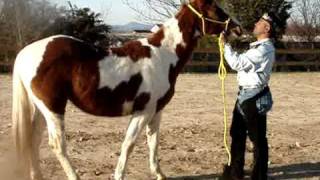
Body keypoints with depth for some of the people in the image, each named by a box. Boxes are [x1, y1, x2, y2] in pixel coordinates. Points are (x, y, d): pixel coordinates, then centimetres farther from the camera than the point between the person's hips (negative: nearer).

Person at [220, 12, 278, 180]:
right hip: (245, 94, 11)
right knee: (237, 133, 17)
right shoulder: (258, 47, 15)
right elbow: (242, 62, 20)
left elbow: (237, 63, -20)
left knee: (257, 138, 0)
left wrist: (225, 44, -10)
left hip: (254, 97, -11)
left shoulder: (265, 49, -19)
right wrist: (227, 45, 13)